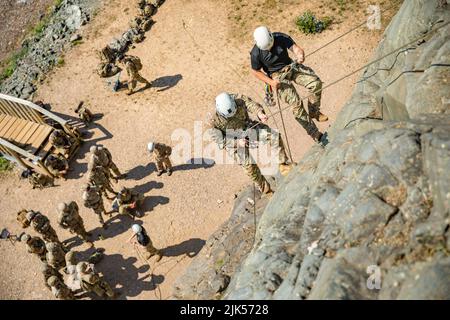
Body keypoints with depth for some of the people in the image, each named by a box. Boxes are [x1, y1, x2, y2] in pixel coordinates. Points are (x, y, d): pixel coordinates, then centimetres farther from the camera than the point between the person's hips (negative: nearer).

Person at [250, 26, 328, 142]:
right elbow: (255, 71, -6)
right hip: (277, 76, -3)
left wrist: (300, 55, -47)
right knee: (296, 104, -17)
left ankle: (314, 112, 5)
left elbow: (295, 48, -22)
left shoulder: (281, 38, -15)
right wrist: (271, 82, -17)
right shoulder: (256, 53, -19)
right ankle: (314, 133, -4)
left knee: (316, 82, -18)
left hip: (291, 66, 4)